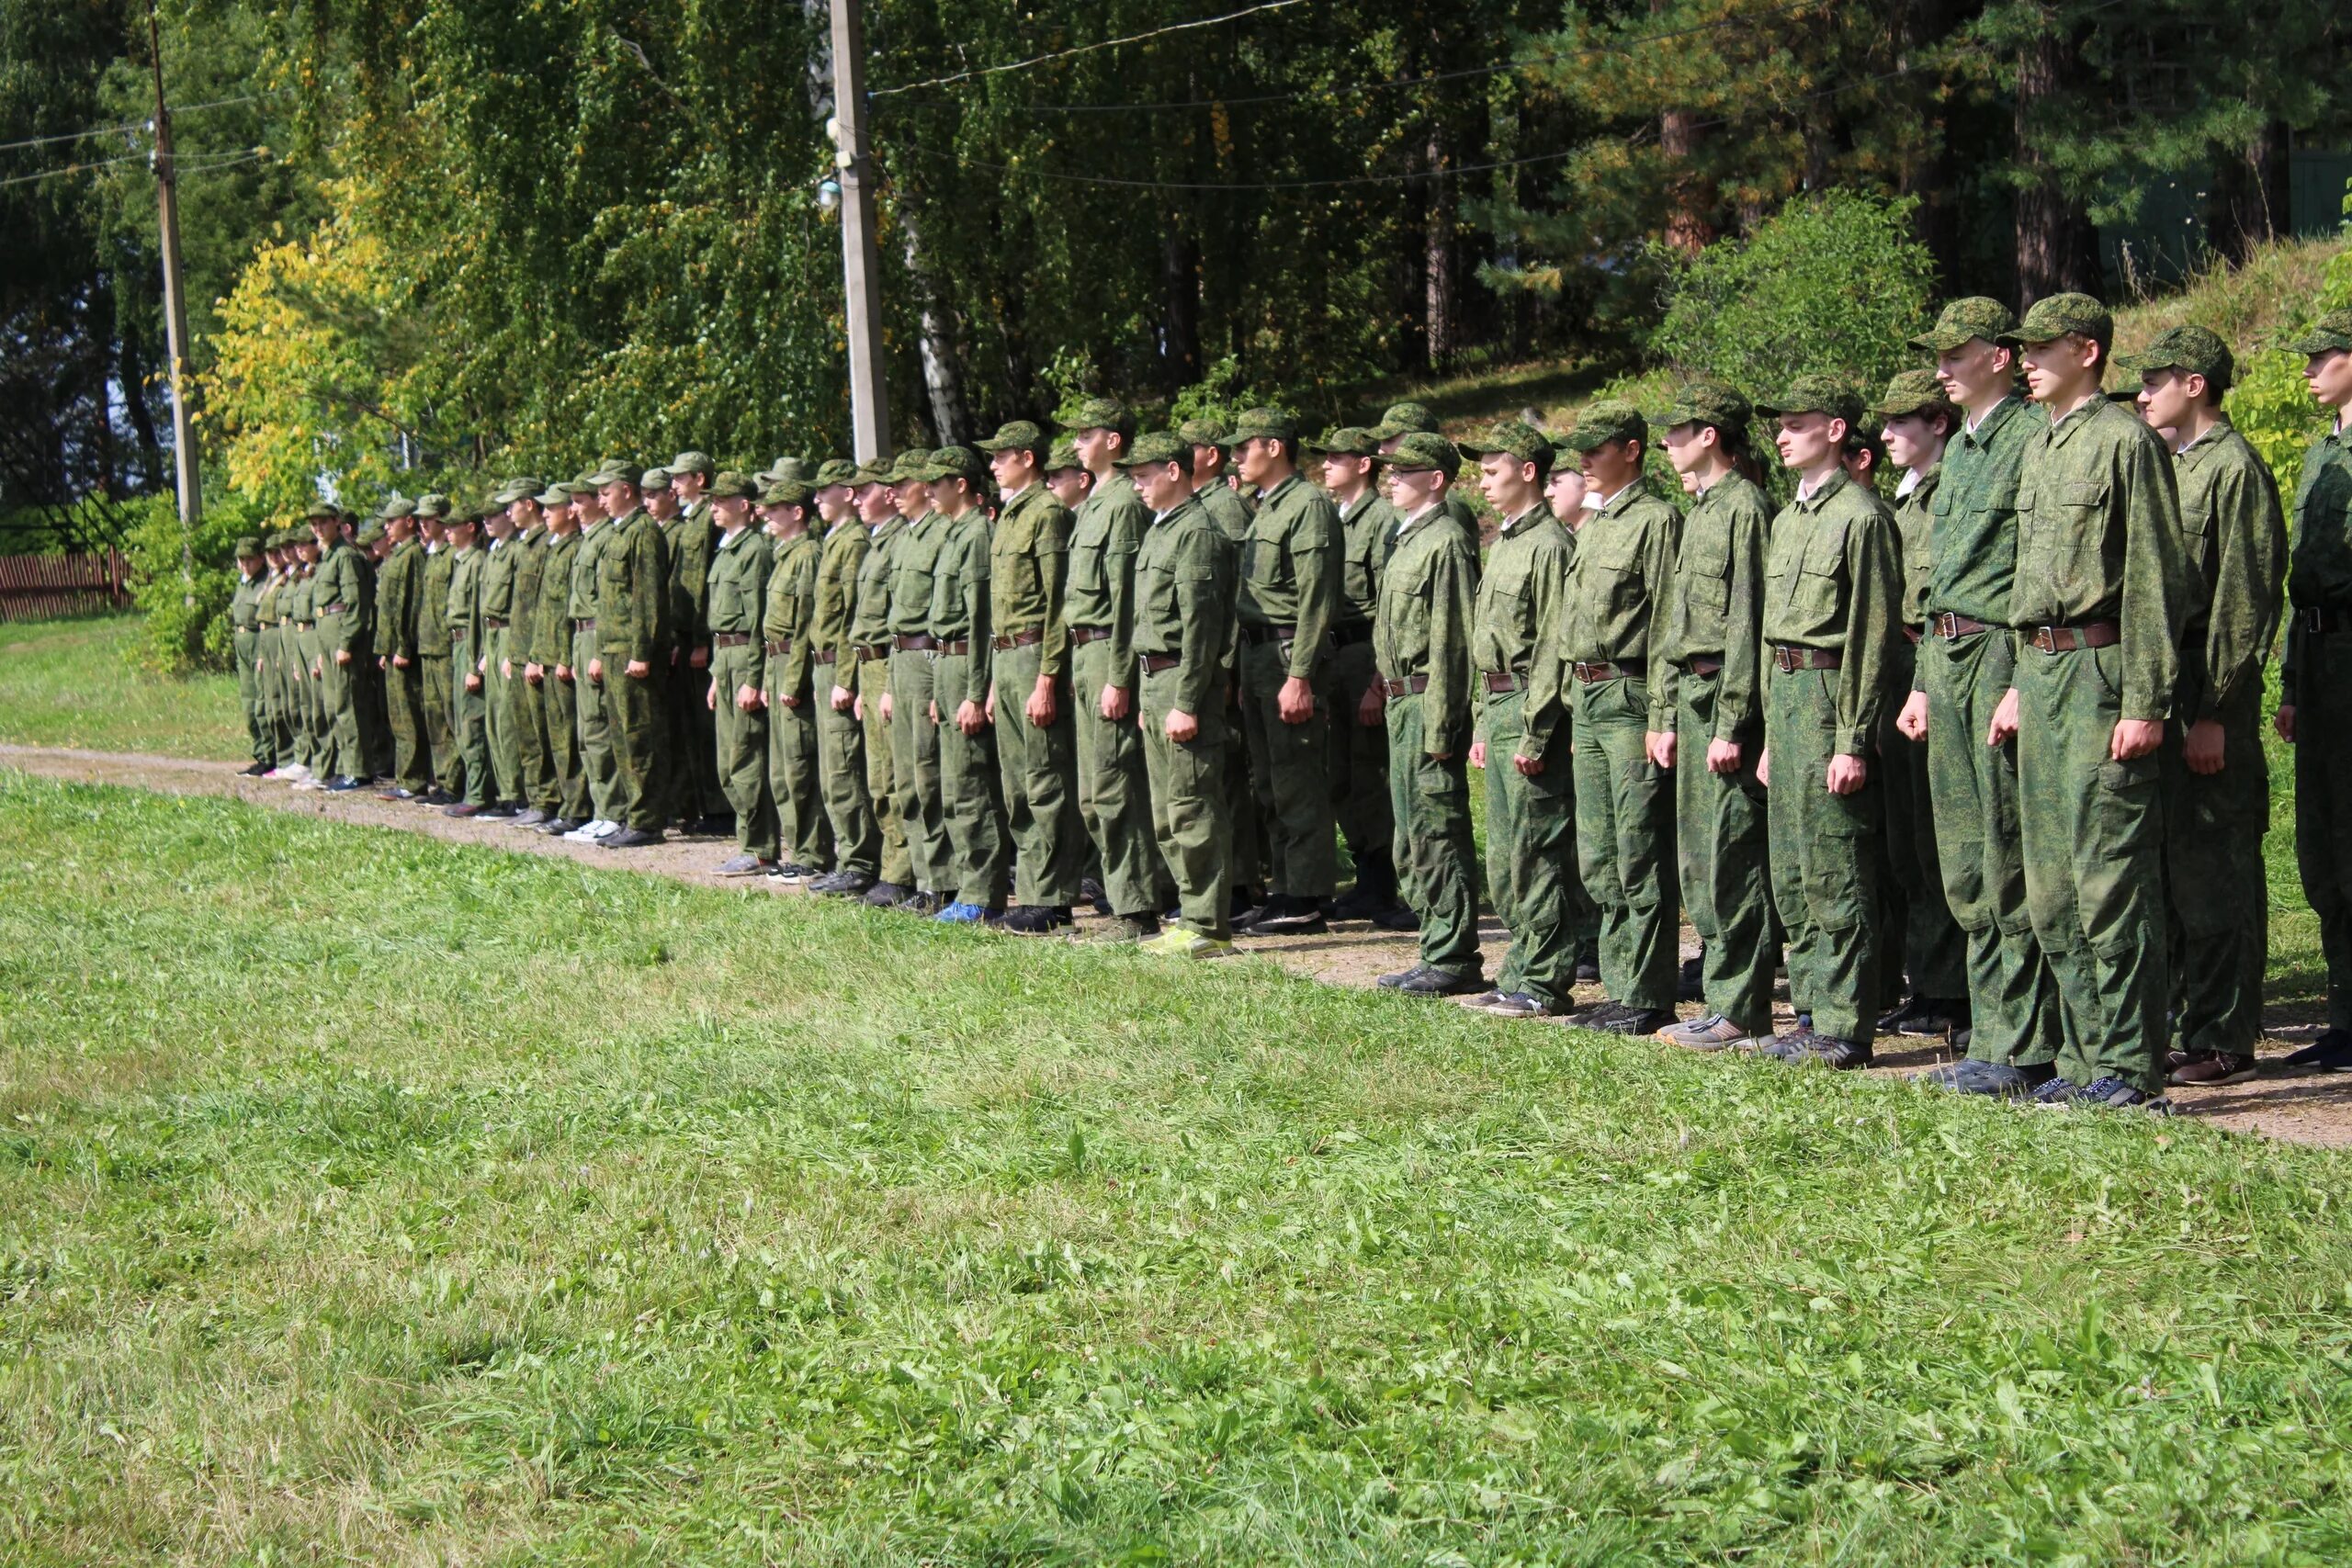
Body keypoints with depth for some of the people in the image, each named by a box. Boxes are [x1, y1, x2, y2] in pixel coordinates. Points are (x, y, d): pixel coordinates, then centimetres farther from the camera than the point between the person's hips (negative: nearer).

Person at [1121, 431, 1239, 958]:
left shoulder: (1197, 533, -14)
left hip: (1182, 682, -10)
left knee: (1192, 811, -7)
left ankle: (1207, 928, -4)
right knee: (1167, 816, 13)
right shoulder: (1159, 530, 18)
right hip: (1153, 682, 10)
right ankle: (1193, 916, 20)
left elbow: (1201, 624, -19)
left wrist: (1186, 704, -22)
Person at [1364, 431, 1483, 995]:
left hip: (1427, 701, -10)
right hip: (1399, 701, 10)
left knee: (1437, 833, -6)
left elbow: (1452, 642, -18)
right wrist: (1380, 688, 17)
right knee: (1411, 838, 14)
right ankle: (1439, 952, 20)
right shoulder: (1402, 539, 16)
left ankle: (1454, 960, -2)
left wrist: (1439, 727, -20)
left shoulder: (1446, 543, -14)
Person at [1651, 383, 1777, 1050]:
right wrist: (1672, 718, 19)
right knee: (1699, 862, 11)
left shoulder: (1744, 506, -12)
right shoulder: (1699, 511, 18)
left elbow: (1748, 620, -17)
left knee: (1732, 862, -7)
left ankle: (1742, 1013, -3)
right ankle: (1722, 1000, 17)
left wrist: (1731, 724, -20)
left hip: (1726, 697, -10)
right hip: (1692, 695, 10)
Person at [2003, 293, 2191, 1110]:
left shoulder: (2126, 442, -9)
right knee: (2050, 884, 10)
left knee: (2110, 877, -8)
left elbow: (2155, 580, -13)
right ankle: (2087, 1056, 17)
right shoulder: (2038, 450, 18)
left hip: (2102, 671, -9)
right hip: (2042, 672, 9)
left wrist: (2144, 704, -17)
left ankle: (2131, 1068, -3)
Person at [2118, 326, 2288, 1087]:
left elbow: (2244, 600, -15)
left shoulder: (2234, 467, -10)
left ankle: (2225, 1043, 0)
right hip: (2163, 681, 9)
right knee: (2173, 863, 10)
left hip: (2210, 689, -9)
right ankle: (2188, 1026, 17)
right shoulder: (2169, 464, 17)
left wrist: (2214, 714, -18)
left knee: (2214, 867, -5)